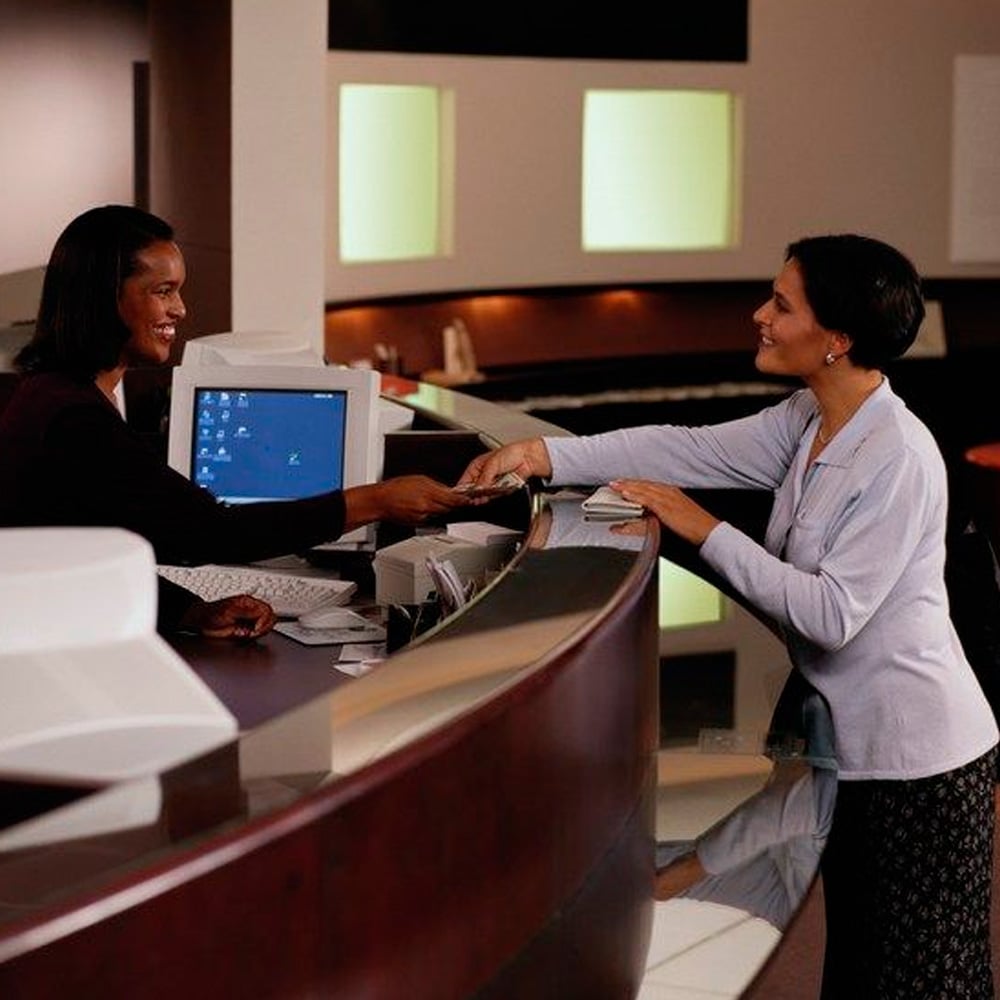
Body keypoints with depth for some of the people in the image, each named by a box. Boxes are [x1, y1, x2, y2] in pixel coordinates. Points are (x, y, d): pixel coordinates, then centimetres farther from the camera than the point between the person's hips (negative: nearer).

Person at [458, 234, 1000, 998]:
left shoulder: (898, 459, -23)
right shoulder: (808, 422, 3)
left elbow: (831, 613, -26)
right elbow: (692, 448, 3)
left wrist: (704, 531, -20)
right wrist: (542, 457, -4)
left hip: (917, 760, -9)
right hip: (855, 743, 9)